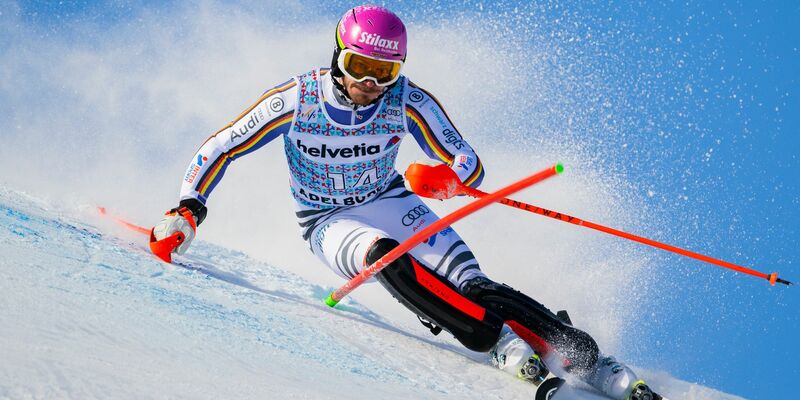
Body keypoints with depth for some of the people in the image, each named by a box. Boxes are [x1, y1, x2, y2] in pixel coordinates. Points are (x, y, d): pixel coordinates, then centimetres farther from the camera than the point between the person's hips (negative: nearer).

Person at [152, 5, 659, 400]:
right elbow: (219, 149, -8)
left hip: (392, 204, 1)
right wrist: (188, 211, -20)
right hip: (330, 224, -1)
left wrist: (445, 177, -35)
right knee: (383, 255, -36)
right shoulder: (295, 101, -18)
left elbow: (470, 164, -12)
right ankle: (506, 345, -37)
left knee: (472, 286, -23)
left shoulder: (409, 103, -17)